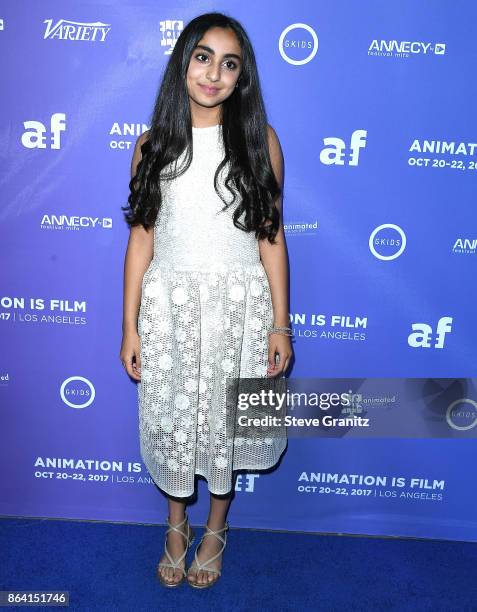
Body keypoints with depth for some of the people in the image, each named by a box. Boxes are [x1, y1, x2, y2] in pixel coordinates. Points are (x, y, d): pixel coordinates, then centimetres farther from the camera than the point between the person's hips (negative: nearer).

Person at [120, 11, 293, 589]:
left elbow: (271, 236, 0)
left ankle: (216, 527, 39)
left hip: (240, 304, -1)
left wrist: (280, 324, -2)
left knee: (225, 417, 12)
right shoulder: (154, 143, 2)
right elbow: (140, 238, 3)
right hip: (168, 302, 1)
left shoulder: (259, 139, -1)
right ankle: (177, 524, 40)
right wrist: (130, 326, 1)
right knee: (171, 417, 12)